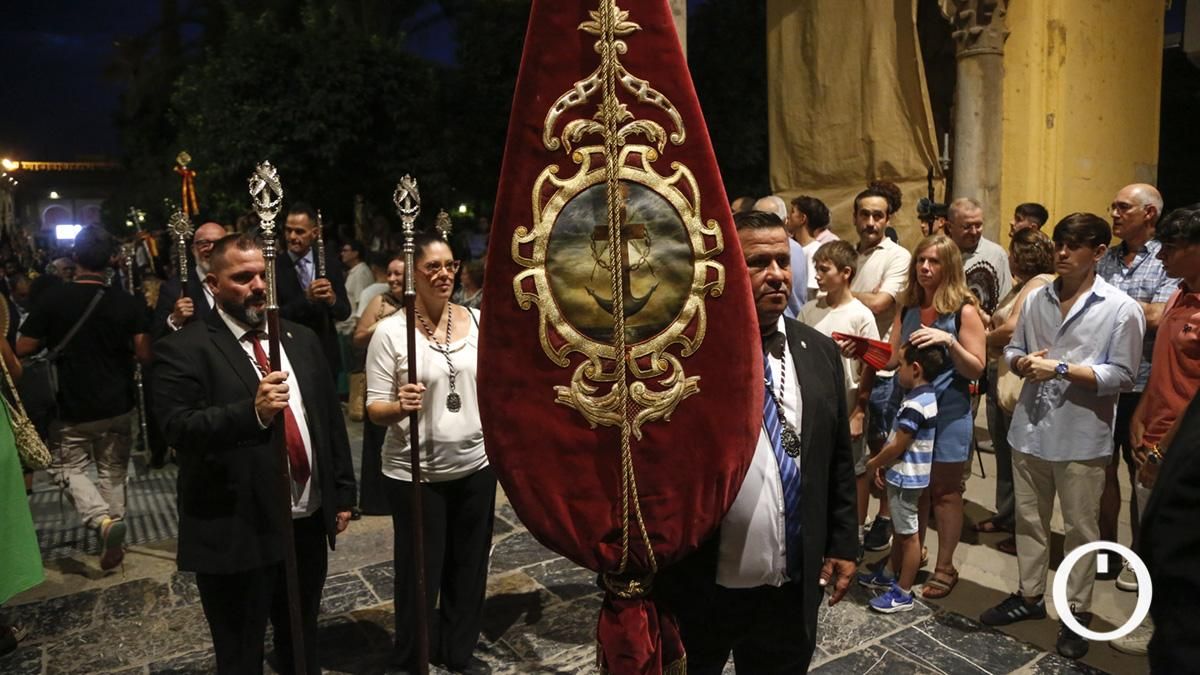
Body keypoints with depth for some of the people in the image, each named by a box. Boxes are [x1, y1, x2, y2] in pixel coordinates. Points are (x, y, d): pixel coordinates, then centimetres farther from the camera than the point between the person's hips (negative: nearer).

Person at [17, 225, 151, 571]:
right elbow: (144, 355, -9)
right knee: (113, 472, 15)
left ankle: (102, 519, -10)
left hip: (72, 407, -2)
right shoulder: (127, 303, -10)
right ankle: (112, 542, 20)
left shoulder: (51, 299, -12)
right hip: (118, 406, 2)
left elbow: (23, 349, -7)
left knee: (68, 468, 14)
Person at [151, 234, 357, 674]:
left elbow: (331, 418, 10)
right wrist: (253, 411, -34)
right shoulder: (183, 348, -9)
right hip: (236, 531, -5)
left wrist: (343, 493, 9)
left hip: (309, 521, 5)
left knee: (303, 639, 24)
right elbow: (178, 428, -20)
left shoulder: (301, 340, 8)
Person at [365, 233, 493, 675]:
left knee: (470, 565, 17)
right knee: (420, 572, 10)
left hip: (476, 464, 4)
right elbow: (375, 409, -10)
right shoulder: (390, 331, -10)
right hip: (415, 473, -3)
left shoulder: (478, 320, 0)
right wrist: (400, 406, -30)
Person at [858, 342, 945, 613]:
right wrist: (883, 464, 9)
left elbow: (898, 445, -21)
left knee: (908, 534, 1)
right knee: (898, 529, 22)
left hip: (906, 478, -10)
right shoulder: (925, 396, 7)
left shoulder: (915, 404, -25)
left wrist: (873, 464, -5)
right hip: (902, 475, 10)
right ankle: (892, 574, 37)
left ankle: (903, 593, 11)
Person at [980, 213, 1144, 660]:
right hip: (1031, 428, 5)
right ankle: (1030, 595, 32)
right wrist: (1022, 362, -10)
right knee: (1029, 519, 16)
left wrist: (1061, 368, -19)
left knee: (1080, 527, 9)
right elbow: (1012, 350, 12)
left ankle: (1077, 611, 25)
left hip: (1082, 436, -4)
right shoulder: (1036, 299, 7)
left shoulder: (1121, 309, -8)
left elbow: (1121, 376, -12)